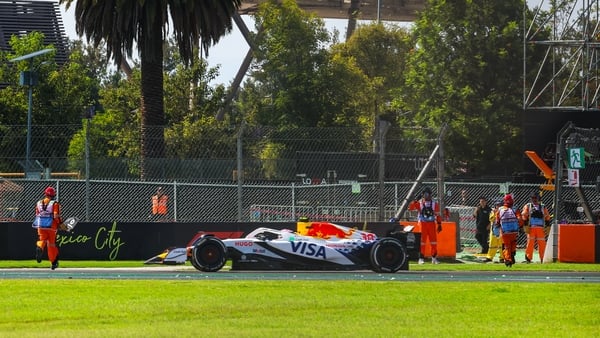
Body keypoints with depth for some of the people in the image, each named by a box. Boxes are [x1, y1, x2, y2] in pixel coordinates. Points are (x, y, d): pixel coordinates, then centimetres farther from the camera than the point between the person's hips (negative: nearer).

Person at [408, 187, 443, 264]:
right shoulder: (419, 203, 2)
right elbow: (410, 207, -12)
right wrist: (416, 201, -23)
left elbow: (437, 215, 8)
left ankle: (434, 257, 10)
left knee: (434, 241, 1)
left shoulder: (434, 204, 7)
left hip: (432, 224, 2)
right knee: (422, 241, -2)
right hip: (422, 223, -2)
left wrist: (439, 224, 1)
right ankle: (421, 258, 2)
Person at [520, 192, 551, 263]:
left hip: (541, 228, 2)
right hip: (531, 228, -2)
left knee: (542, 244, -3)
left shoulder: (543, 207, 15)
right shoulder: (528, 206, 10)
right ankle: (528, 258, -2)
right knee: (530, 243, -8)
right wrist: (525, 226, -7)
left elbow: (547, 217, 14)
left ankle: (543, 259, 3)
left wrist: (547, 227, 5)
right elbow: (524, 216, 3)